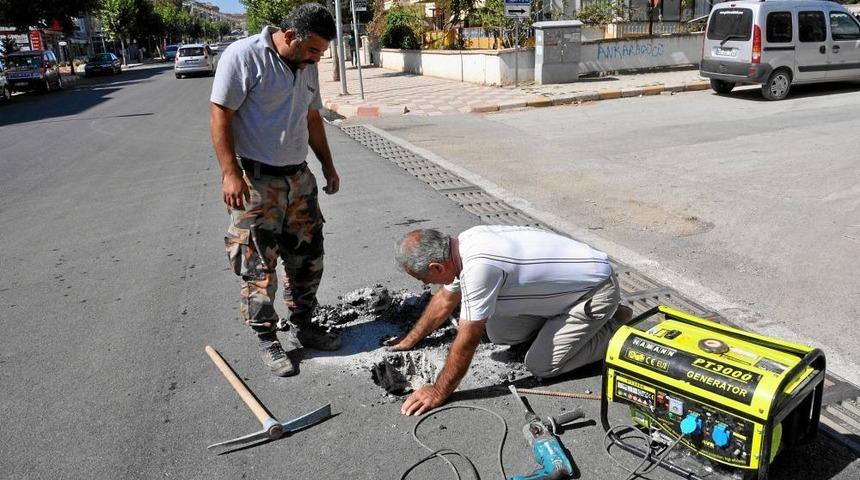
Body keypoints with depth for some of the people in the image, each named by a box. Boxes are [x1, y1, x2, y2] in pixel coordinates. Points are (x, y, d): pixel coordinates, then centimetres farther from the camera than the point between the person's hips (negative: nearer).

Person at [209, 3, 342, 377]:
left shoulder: (307, 67, 10)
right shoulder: (243, 56, -13)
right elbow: (220, 115, -14)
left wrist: (328, 164, 19)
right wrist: (230, 173, -20)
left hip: (299, 177, 7)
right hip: (255, 180, -7)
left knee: (307, 256, 13)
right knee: (259, 265, 0)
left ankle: (302, 324, 30)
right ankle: (267, 340, 15)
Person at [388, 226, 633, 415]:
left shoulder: (478, 266, -34)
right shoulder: (464, 244, -6)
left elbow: (467, 341, -27)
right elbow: (445, 299, 11)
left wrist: (438, 392, -15)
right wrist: (410, 340, 19)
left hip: (595, 291, -8)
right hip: (564, 283, 8)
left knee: (541, 366, -9)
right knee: (498, 333, 5)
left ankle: (615, 329, 6)